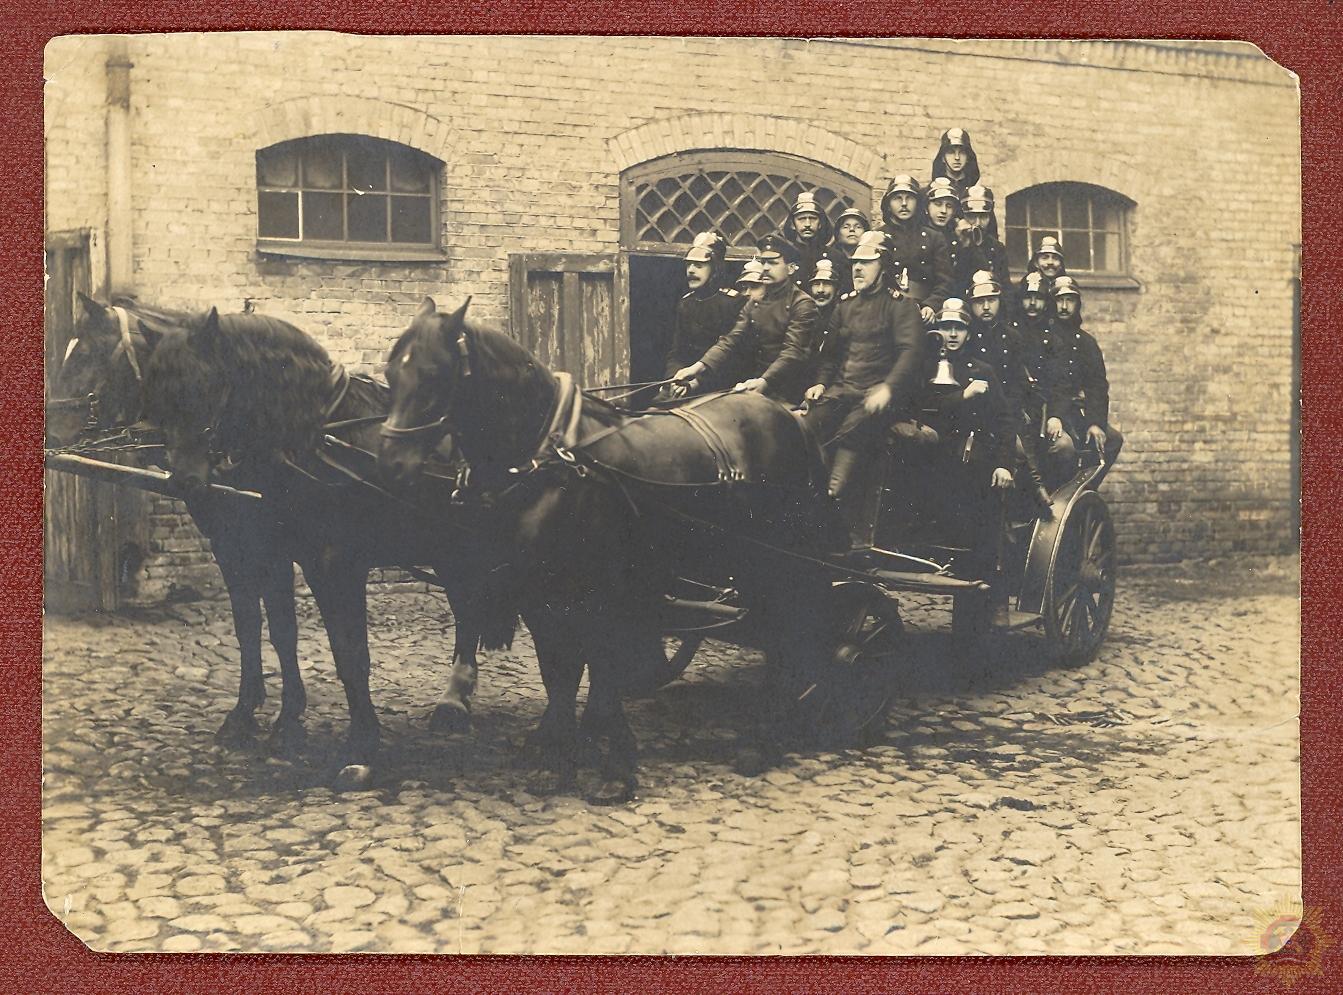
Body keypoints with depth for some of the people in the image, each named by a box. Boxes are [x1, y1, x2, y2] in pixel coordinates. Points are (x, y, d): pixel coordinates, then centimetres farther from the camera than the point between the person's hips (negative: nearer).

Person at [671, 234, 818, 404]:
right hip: (752, 388, 6)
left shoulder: (803, 305, -4)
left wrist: (764, 382, -33)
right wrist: (699, 367, -14)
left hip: (783, 396, -6)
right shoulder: (754, 305, 16)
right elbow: (731, 341, 4)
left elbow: (793, 352, -17)